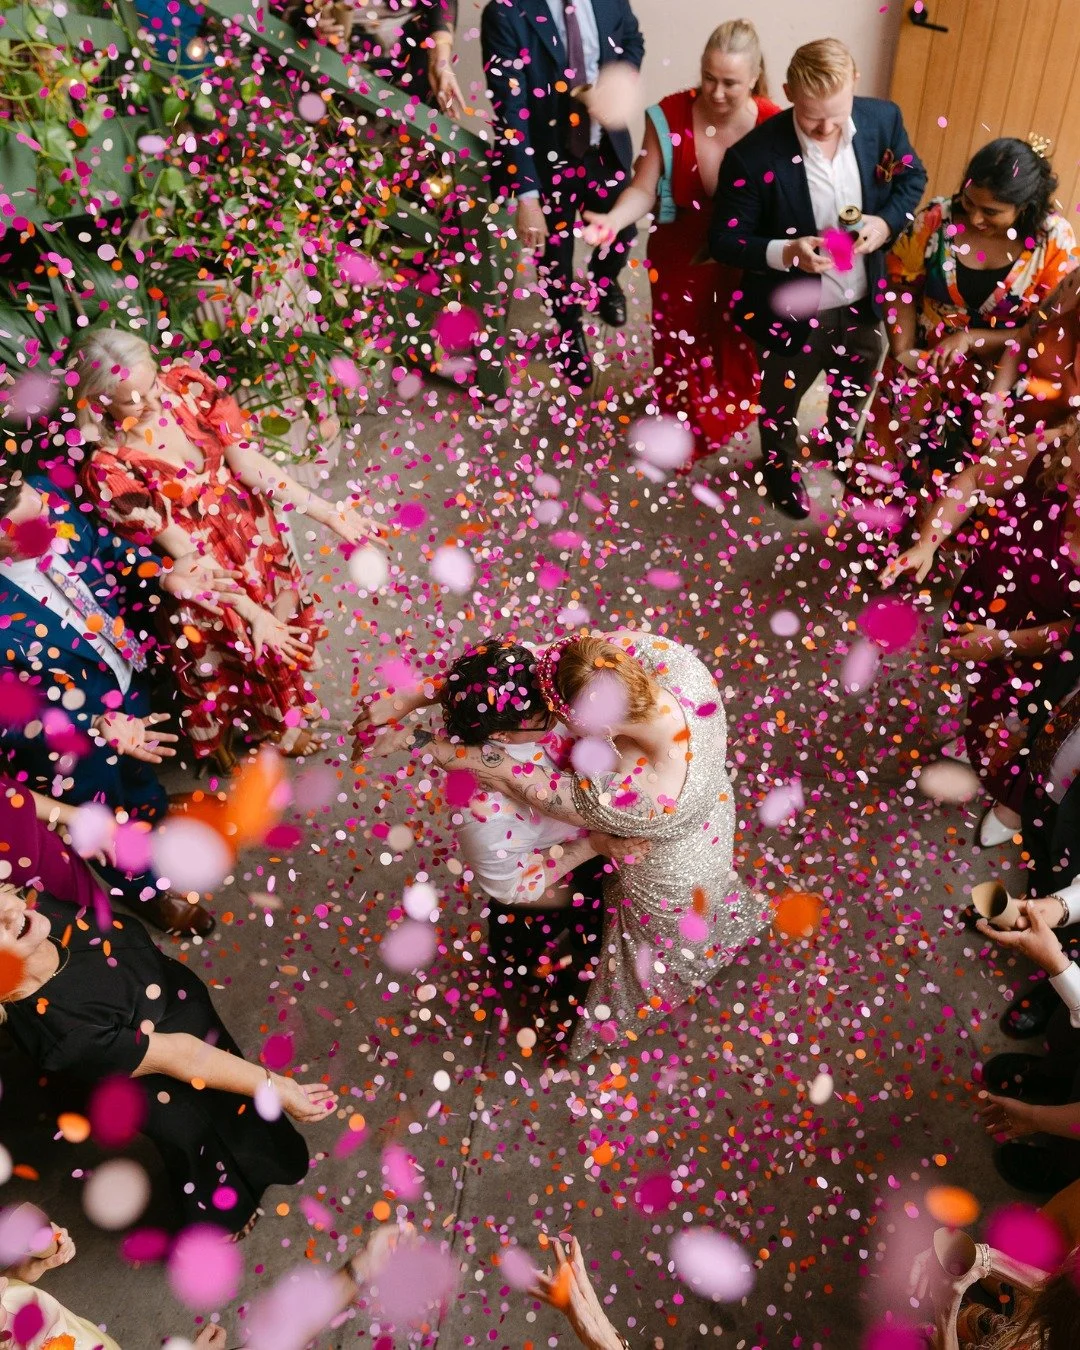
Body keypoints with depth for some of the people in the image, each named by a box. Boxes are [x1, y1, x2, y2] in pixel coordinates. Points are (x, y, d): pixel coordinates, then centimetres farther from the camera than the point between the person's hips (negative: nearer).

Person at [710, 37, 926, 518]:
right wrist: (785, 251, -37)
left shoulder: (882, 118, -14)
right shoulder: (753, 155, -28)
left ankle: (841, 448, 63)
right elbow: (725, 240, -20)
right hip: (793, 314, -4)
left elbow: (911, 176, 4)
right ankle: (780, 466, 55)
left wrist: (888, 222, -17)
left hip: (862, 302, 4)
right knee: (781, 402, 22)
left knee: (854, 392, 30)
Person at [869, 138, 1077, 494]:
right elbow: (901, 284, -3)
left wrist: (971, 338, -24)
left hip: (995, 389, -1)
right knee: (893, 459, 16)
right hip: (921, 371, 1)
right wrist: (903, 352, -16)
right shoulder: (937, 218, -15)